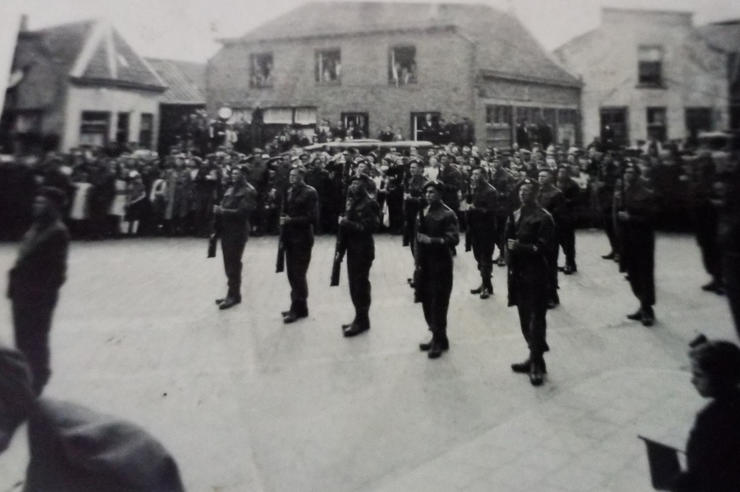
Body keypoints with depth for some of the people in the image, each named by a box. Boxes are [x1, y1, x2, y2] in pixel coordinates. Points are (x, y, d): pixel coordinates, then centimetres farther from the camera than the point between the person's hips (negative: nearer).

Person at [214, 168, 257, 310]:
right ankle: (232, 294, 22)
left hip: (237, 232, -8)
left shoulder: (247, 192, -9)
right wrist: (218, 209, -2)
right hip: (226, 231, 8)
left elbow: (242, 212, -17)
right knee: (229, 264, 12)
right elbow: (224, 207, 18)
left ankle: (234, 295, 7)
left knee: (233, 264, -2)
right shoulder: (229, 189, 17)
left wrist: (222, 211, -16)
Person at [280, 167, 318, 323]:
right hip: (290, 237, 7)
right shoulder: (290, 191, 12)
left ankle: (299, 309, 10)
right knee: (292, 273, 11)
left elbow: (312, 218, -15)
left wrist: (291, 220, -19)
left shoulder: (310, 193, -10)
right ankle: (298, 306, 25)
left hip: (302, 239, -7)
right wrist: (283, 219, -1)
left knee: (298, 275, -2)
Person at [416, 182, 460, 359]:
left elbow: (453, 239, -18)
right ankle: (436, 337, 28)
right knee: (427, 301, 12)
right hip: (425, 264, 6)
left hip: (441, 265, -6)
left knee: (438, 304, -2)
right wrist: (418, 261, 4)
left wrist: (432, 241, -26)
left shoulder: (448, 214, -9)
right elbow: (419, 238, 11)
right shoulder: (424, 212, 11)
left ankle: (440, 341, 14)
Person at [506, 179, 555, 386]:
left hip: (537, 276, -7)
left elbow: (543, 248, -14)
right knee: (525, 319, 14)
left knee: (536, 319, -4)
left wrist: (520, 247, -19)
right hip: (519, 274, 7)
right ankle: (534, 357, 29)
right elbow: (509, 241, 11)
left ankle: (538, 364, 7)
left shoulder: (544, 218, -9)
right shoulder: (514, 216, 12)